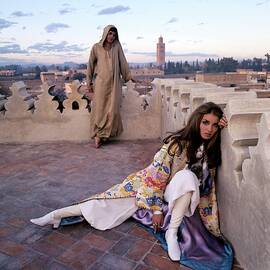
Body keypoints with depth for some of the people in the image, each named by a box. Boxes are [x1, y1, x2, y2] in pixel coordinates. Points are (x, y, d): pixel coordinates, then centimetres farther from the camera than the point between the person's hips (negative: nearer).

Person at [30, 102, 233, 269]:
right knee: (110, 203, -15)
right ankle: (56, 215, -2)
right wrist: (156, 210, -17)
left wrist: (220, 128, -10)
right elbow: (156, 176, -20)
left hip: (180, 196, 3)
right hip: (150, 185, -2)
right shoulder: (177, 143, -25)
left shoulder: (211, 147, -11)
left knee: (187, 177, -33)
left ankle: (172, 232, -24)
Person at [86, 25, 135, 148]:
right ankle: (97, 134, 6)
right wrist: (89, 82, 6)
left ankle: (100, 134, 7)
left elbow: (122, 61, 9)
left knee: (112, 109, -4)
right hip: (100, 81, -2)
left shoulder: (117, 46, 7)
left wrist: (128, 76, 6)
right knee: (99, 108, -3)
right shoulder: (96, 47, 3)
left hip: (114, 82, 2)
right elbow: (90, 64, 7)